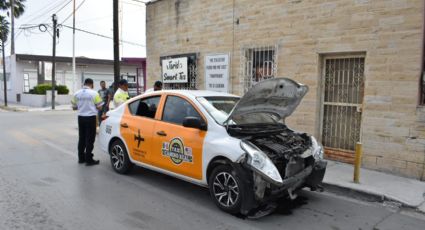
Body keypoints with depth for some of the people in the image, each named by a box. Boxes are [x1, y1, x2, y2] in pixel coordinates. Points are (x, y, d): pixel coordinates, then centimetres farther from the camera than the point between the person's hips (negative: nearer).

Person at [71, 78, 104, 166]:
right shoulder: (94, 93, -9)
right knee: (90, 139, 0)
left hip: (81, 117, 5)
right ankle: (88, 159, 3)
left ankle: (81, 158, 21)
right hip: (91, 117, -5)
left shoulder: (76, 93, 3)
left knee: (81, 138, 14)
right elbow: (99, 107, -7)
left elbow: (74, 107, 7)